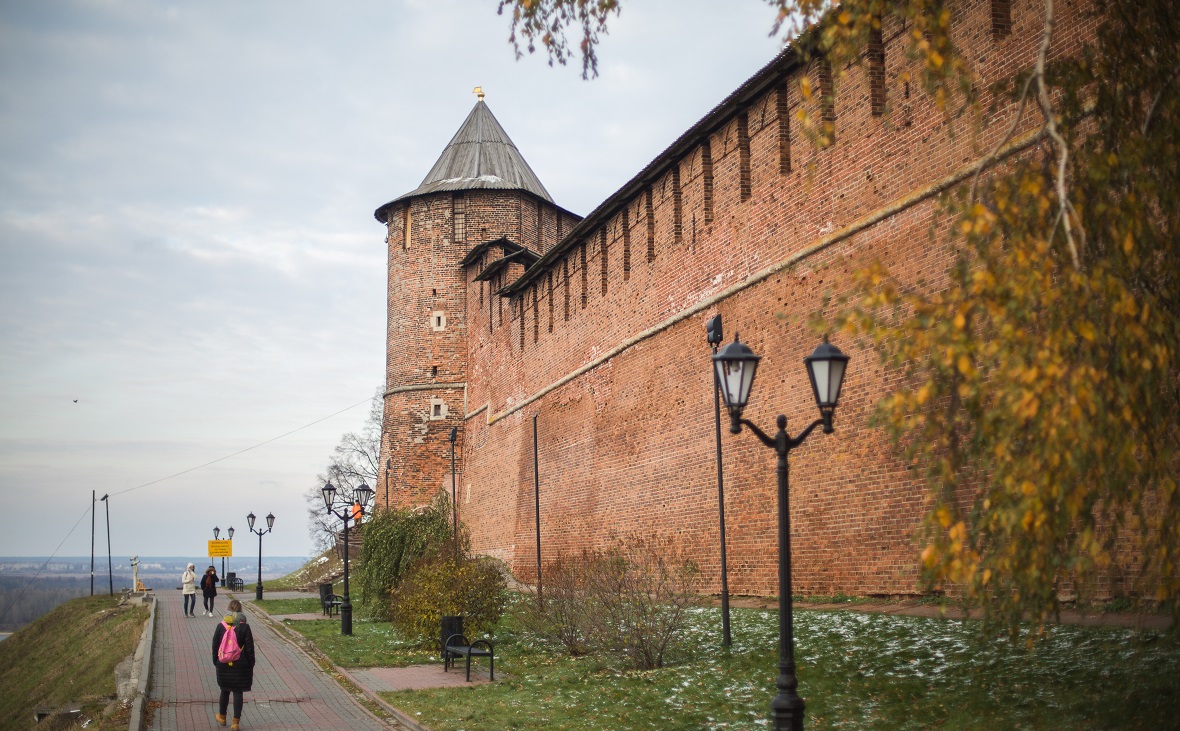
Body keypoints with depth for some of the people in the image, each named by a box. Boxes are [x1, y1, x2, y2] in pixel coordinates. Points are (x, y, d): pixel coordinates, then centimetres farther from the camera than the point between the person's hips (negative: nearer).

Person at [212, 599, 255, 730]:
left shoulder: (220, 626, -6)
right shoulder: (244, 627, -12)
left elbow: (215, 646, 1)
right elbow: (250, 648, -9)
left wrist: (215, 662, 13)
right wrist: (251, 665, 2)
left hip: (224, 665, 2)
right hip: (241, 666, -2)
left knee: (224, 691, 20)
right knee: (238, 692, 5)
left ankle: (222, 717, 34)